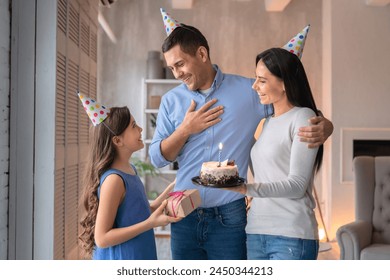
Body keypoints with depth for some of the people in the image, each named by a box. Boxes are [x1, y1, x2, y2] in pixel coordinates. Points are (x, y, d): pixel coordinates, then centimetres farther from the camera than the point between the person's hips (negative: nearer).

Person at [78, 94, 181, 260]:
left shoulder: (130, 170, 3)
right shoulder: (114, 179, -23)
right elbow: (102, 238, -22)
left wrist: (171, 189, 7)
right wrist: (151, 223, -25)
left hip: (137, 256, 9)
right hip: (120, 258, -9)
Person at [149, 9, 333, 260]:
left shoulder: (249, 91, -2)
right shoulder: (171, 101, 6)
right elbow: (157, 157, 5)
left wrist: (323, 127, -17)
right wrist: (185, 129, -10)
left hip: (228, 217, -3)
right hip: (184, 216, 3)